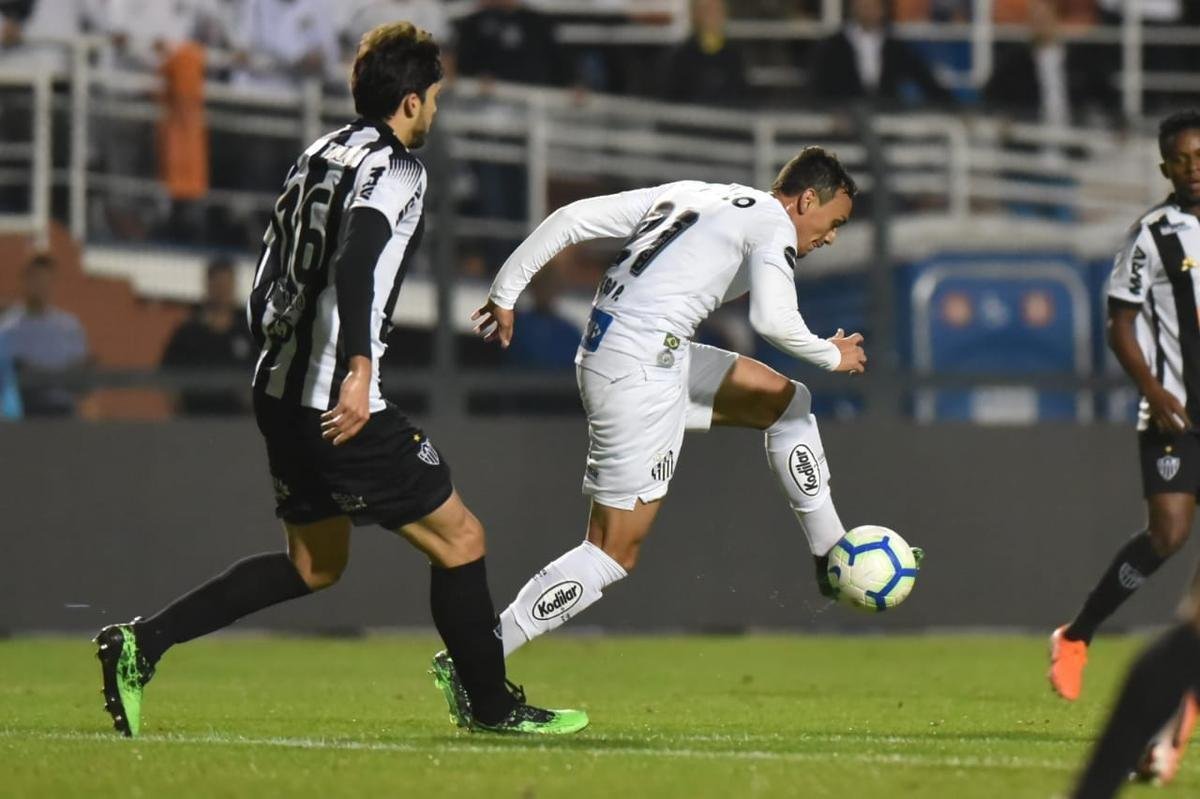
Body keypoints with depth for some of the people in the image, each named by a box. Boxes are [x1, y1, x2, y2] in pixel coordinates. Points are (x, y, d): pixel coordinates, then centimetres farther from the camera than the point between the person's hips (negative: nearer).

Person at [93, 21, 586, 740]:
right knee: (459, 538, 4)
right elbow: (353, 263, -29)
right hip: (342, 408, -9)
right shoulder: (396, 168, -11)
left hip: (279, 391, 9)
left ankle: (143, 642, 11)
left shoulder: (318, 155, 14)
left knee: (315, 564, 20)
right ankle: (492, 705, 13)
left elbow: (266, 289, 18)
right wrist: (360, 367, -36)